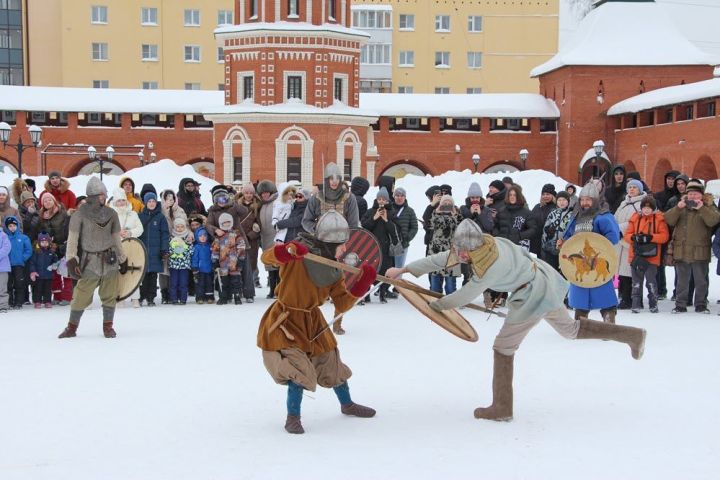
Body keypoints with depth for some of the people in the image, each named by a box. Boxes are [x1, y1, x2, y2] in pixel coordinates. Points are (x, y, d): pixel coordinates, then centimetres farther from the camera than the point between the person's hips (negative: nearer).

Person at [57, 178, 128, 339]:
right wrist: (71, 260, -13)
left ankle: (108, 326, 19)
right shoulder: (80, 214, -3)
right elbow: (72, 239, -5)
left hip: (110, 260, 3)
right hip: (89, 262, -3)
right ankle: (72, 327, 12)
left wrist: (123, 260, 18)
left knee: (110, 296, 5)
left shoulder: (111, 214, 8)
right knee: (81, 297, -3)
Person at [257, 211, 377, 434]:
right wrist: (286, 251, -55)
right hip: (285, 321, -6)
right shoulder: (300, 253, -23)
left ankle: (347, 405, 40)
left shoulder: (336, 268, -5)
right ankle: (293, 418, 3)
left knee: (331, 362, 18)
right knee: (298, 368, -16)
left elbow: (341, 305, -3)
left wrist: (361, 284, -16)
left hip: (312, 320, 7)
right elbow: (266, 258, -35)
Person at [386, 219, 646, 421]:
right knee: (570, 328, 26)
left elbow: (466, 295, -19)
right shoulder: (482, 243, -8)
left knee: (503, 347, 2)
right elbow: (441, 259, -1)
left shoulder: (490, 267, -31)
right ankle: (632, 335, 29)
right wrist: (405, 270, -1)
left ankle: (502, 407, 9)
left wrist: (436, 304, -5)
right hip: (544, 282, 9)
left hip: (533, 297, -9)